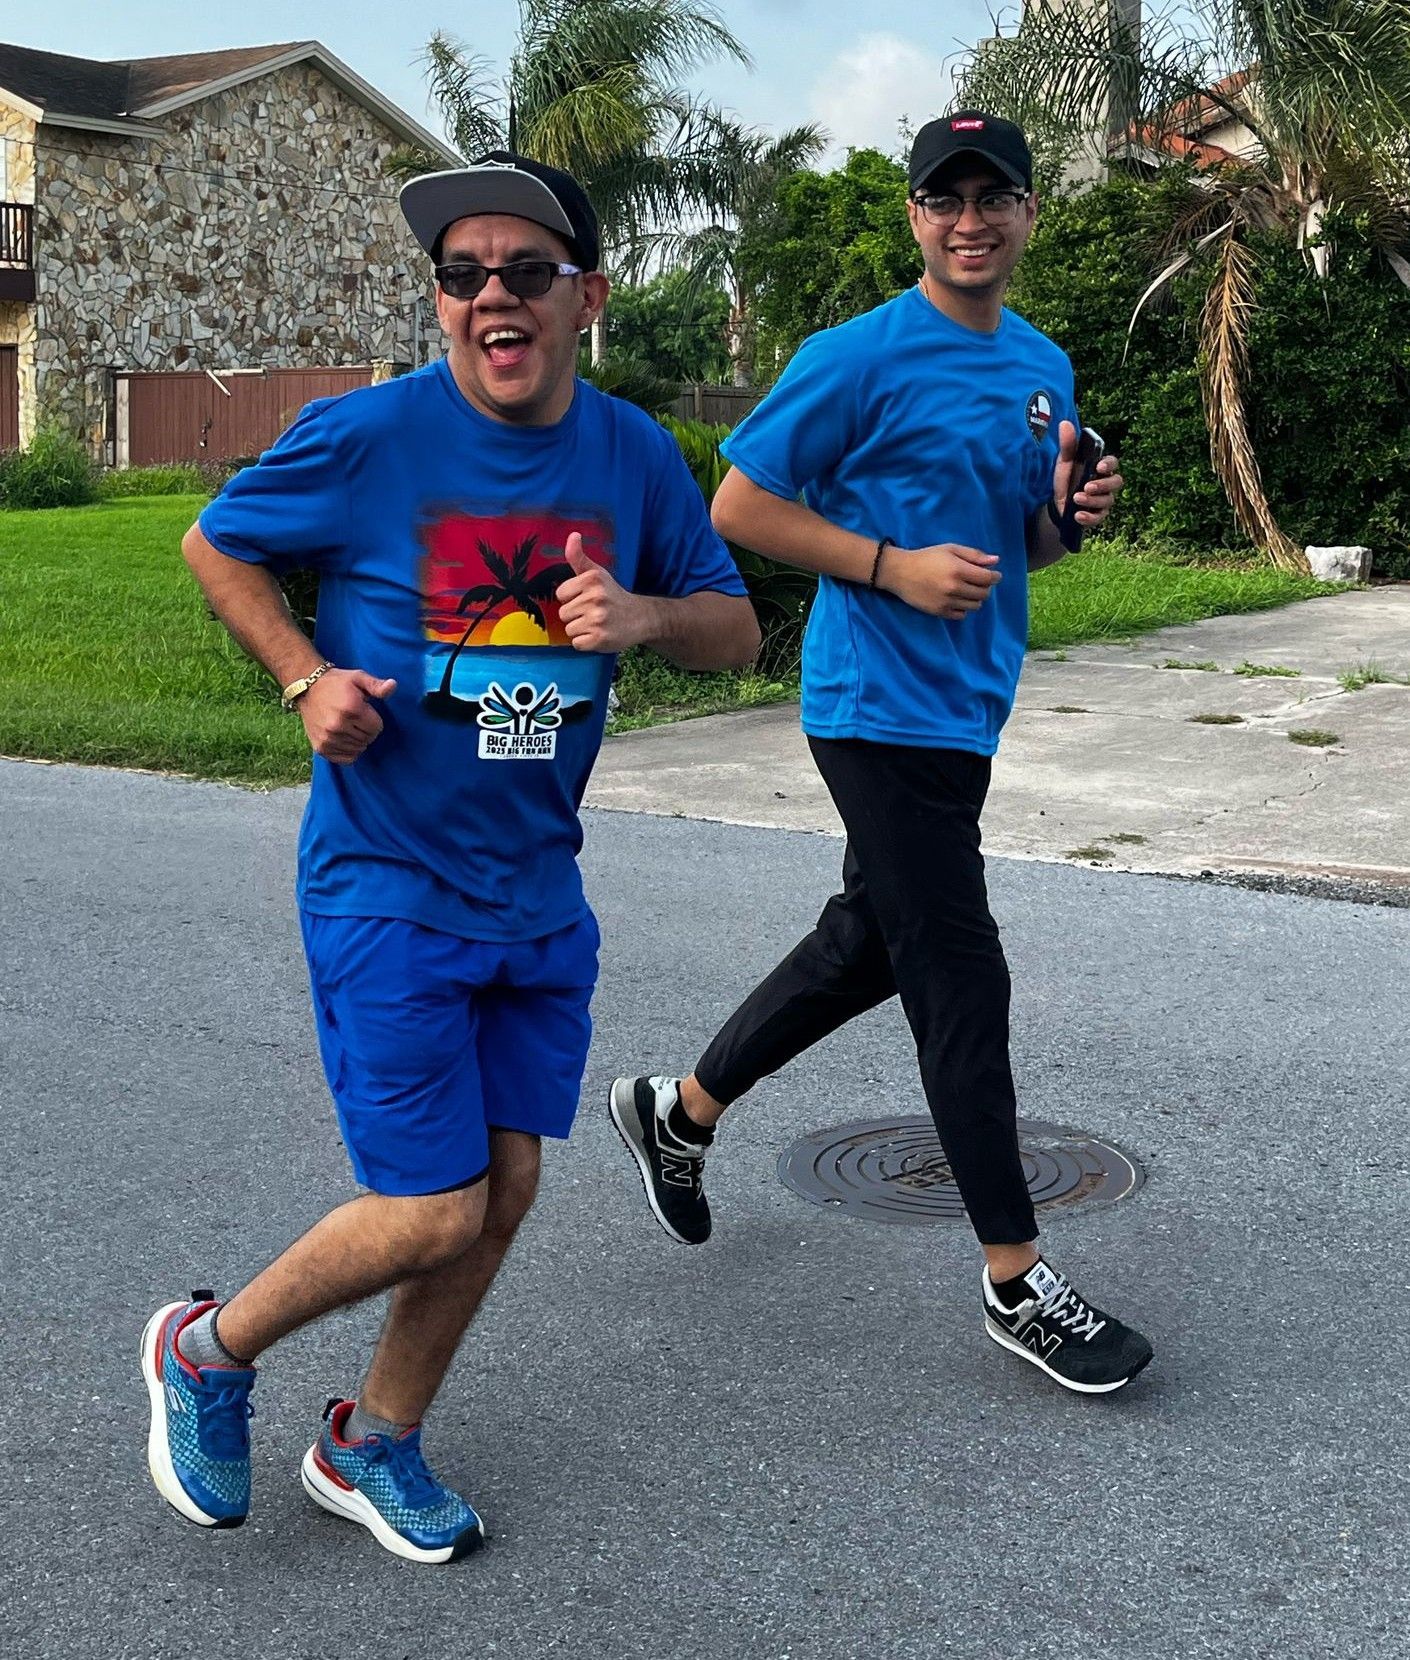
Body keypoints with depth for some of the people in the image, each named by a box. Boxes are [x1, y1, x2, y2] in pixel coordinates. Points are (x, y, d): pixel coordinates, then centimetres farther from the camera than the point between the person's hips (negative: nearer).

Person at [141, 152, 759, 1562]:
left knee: (504, 1187, 10)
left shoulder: (634, 456, -1)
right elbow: (214, 543, 2)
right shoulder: (367, 437, -14)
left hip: (538, 891, 5)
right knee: (433, 1213, -5)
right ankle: (207, 1351, 24)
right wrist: (306, 678, -12)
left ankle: (373, 1444, 34)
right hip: (386, 883, -5)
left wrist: (644, 615, -15)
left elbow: (735, 630, 7)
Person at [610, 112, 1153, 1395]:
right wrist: (894, 567, -19)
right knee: (962, 981, -5)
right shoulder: (861, 358, -11)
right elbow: (740, 507, -10)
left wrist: (1072, 515, -2)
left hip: (966, 707, 9)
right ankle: (1017, 1282, 6)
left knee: (867, 947, 18)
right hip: (880, 705, -8)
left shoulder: (1043, 367, 12)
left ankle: (680, 1110, 38)